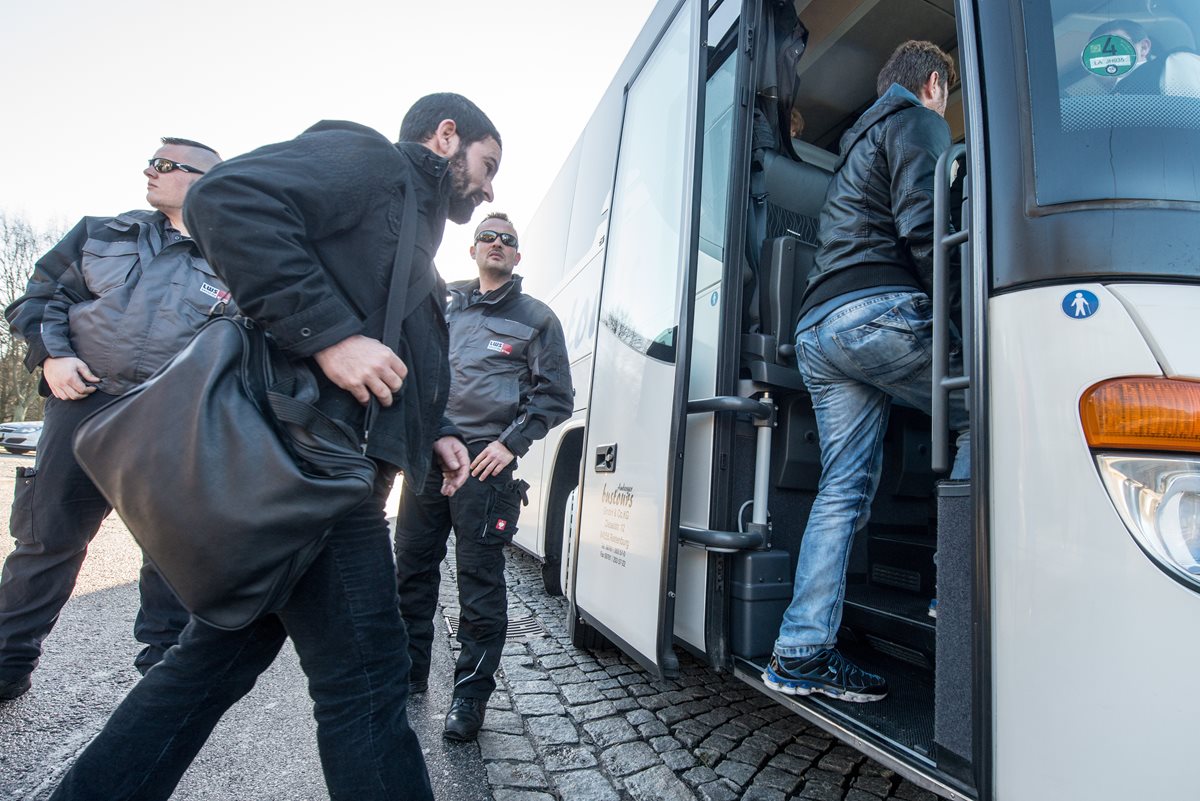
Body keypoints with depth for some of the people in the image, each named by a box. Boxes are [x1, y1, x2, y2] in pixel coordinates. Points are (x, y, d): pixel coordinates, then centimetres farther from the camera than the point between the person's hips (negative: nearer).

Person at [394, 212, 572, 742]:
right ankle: (408, 670, 32)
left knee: (480, 579, -1)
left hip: (484, 462, -4)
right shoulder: (444, 308, 19)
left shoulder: (535, 318, 7)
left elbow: (555, 396, 2)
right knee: (411, 564, 12)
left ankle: (471, 693, 13)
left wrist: (510, 443, -9)